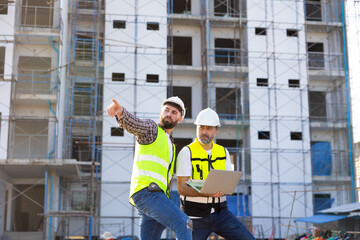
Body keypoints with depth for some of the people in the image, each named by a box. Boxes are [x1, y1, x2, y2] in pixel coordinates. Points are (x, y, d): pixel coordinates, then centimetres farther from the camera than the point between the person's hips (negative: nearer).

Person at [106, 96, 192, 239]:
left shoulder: (170, 145, 30)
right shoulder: (151, 128, 7)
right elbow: (133, 123, -16)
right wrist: (120, 112, -38)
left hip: (157, 195, 8)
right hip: (146, 192, -8)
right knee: (184, 224, -22)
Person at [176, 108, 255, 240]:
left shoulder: (223, 152, 8)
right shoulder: (187, 152, -8)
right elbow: (181, 188, -13)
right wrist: (204, 193, -31)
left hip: (220, 212, 4)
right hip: (196, 215, -4)